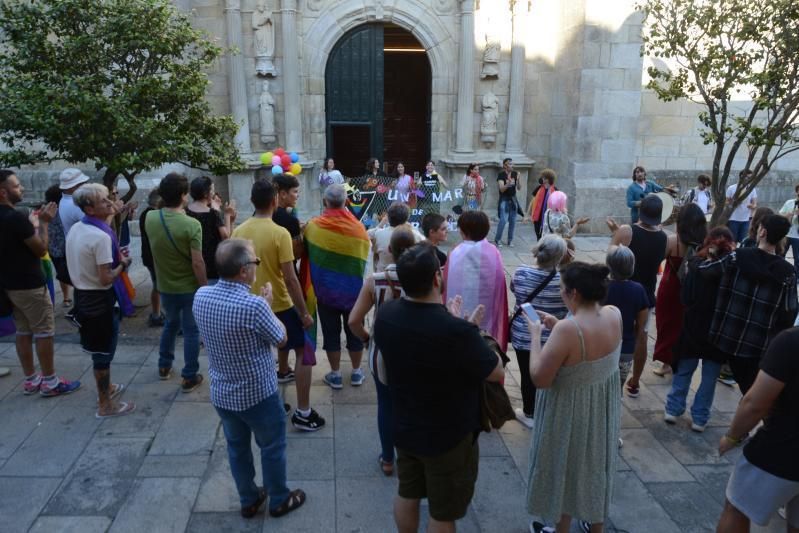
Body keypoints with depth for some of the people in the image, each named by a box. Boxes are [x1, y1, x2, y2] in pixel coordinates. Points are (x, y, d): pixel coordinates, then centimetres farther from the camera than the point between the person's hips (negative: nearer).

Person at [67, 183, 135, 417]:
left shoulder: (75, 229, 4)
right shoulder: (101, 236, -25)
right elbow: (106, 279, -24)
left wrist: (113, 255, 10)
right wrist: (123, 264, -8)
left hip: (82, 295, 9)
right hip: (99, 299, -9)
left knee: (98, 348, 24)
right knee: (103, 351, 5)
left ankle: (105, 388, 42)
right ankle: (106, 405, 17)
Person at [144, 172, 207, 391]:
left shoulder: (150, 218, -7)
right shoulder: (191, 225, -22)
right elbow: (197, 263, -21)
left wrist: (178, 214, 11)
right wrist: (205, 288, -10)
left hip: (165, 286, 5)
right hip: (189, 287, -5)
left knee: (171, 323, 28)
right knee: (191, 331, 8)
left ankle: (164, 366, 38)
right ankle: (189, 378, 14)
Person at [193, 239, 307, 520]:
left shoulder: (201, 296, -11)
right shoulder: (254, 305, -31)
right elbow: (281, 338, -13)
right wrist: (267, 304, -3)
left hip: (221, 393, 6)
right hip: (258, 394, -5)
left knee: (237, 447, 23)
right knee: (272, 447, 18)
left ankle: (248, 500, 42)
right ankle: (279, 500, 37)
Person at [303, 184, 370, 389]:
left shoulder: (313, 225, -11)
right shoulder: (358, 228, -11)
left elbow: (306, 253, 4)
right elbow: (364, 259, -2)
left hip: (325, 289, 0)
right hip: (353, 289, 1)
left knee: (331, 332, 11)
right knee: (354, 331, 15)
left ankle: (335, 375, 21)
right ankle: (356, 373, 27)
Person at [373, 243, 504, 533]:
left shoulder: (385, 313, -14)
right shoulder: (457, 331, -35)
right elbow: (498, 373, -17)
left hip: (404, 429, 6)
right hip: (449, 438, -5)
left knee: (406, 494, 27)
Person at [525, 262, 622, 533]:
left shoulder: (567, 329, -34)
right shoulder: (615, 315, -12)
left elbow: (539, 378, -25)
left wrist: (535, 335, -16)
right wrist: (558, 326, 5)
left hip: (571, 412, -6)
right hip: (603, 408, 7)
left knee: (565, 472, 18)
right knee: (596, 468, 28)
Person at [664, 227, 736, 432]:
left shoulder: (695, 264, -9)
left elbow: (685, 297, -6)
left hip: (693, 325, 1)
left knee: (684, 370, 17)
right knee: (710, 376, 10)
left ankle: (673, 409, 22)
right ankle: (700, 418, 16)